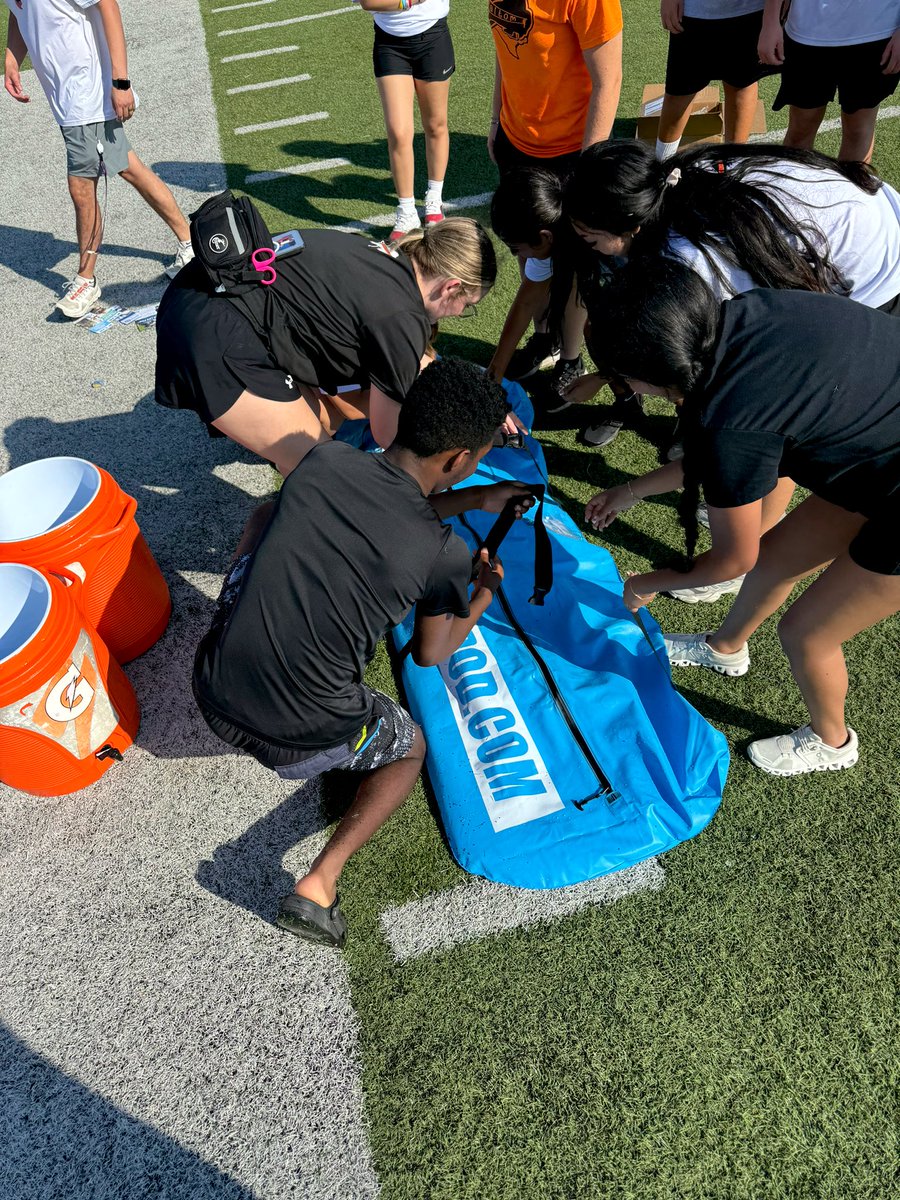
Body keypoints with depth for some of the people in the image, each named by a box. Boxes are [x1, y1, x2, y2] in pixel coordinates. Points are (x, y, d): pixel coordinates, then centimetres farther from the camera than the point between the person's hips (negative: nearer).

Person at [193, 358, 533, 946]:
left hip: (213, 695, 5)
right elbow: (430, 654, 4)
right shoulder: (445, 554, -14)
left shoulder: (324, 458, -4)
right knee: (409, 746, 28)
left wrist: (474, 499, 21)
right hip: (300, 743, -5)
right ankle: (319, 883, 9)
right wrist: (486, 591, 20)